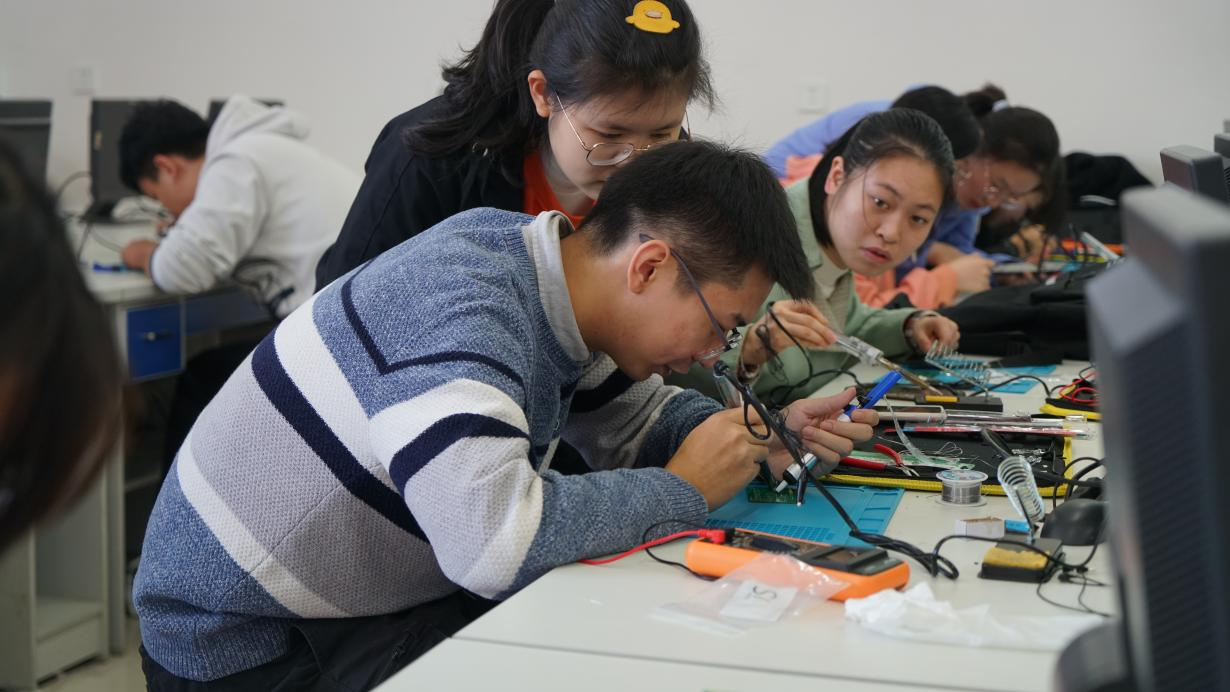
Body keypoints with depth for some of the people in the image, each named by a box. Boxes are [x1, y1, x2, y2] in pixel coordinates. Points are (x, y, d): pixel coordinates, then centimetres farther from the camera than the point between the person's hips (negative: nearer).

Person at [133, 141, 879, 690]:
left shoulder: (554, 277, -2)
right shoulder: (459, 311, -31)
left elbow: (634, 420, 12)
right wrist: (685, 489, -26)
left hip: (365, 600, 8)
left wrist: (761, 429, -7)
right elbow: (498, 541, -43)